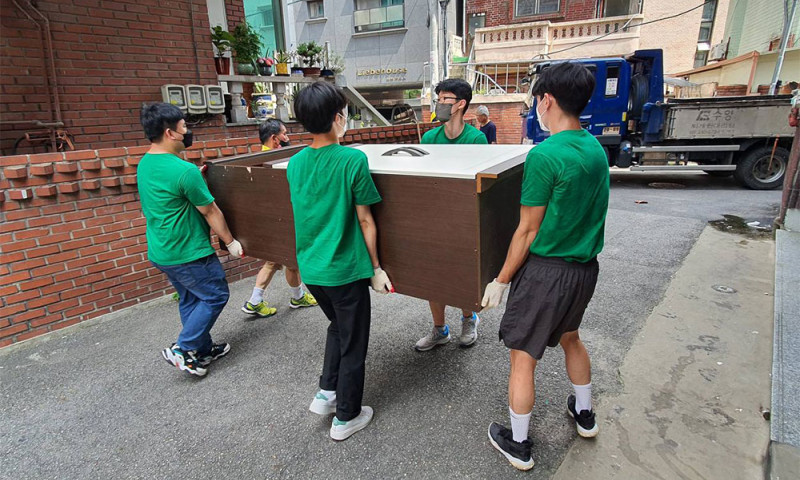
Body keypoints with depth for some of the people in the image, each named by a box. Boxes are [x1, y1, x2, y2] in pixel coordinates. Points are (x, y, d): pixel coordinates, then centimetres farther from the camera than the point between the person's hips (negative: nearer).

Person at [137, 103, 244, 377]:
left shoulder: (144, 165, 6)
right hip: (189, 254, -9)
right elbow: (210, 212, -15)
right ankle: (182, 350, 6)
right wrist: (230, 242, -3)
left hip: (160, 251, 9)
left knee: (190, 300, 19)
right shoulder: (184, 171, -23)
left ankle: (203, 350, 30)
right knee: (215, 296, 5)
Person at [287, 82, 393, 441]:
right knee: (353, 343, 12)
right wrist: (376, 267, -3)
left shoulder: (294, 163, 0)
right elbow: (365, 221, -13)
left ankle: (326, 393, 32)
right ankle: (346, 417, 27)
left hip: (310, 268, 6)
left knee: (338, 326, 30)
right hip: (345, 270, -6)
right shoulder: (353, 160, -17)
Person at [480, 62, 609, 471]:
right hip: (585, 268, 8)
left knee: (523, 358, 8)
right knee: (570, 337, 30)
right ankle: (584, 414, 49)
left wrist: (501, 280, -8)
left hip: (546, 270, -8)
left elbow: (528, 231, -17)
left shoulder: (545, 155, -21)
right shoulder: (596, 148, 4)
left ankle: (517, 445, 25)